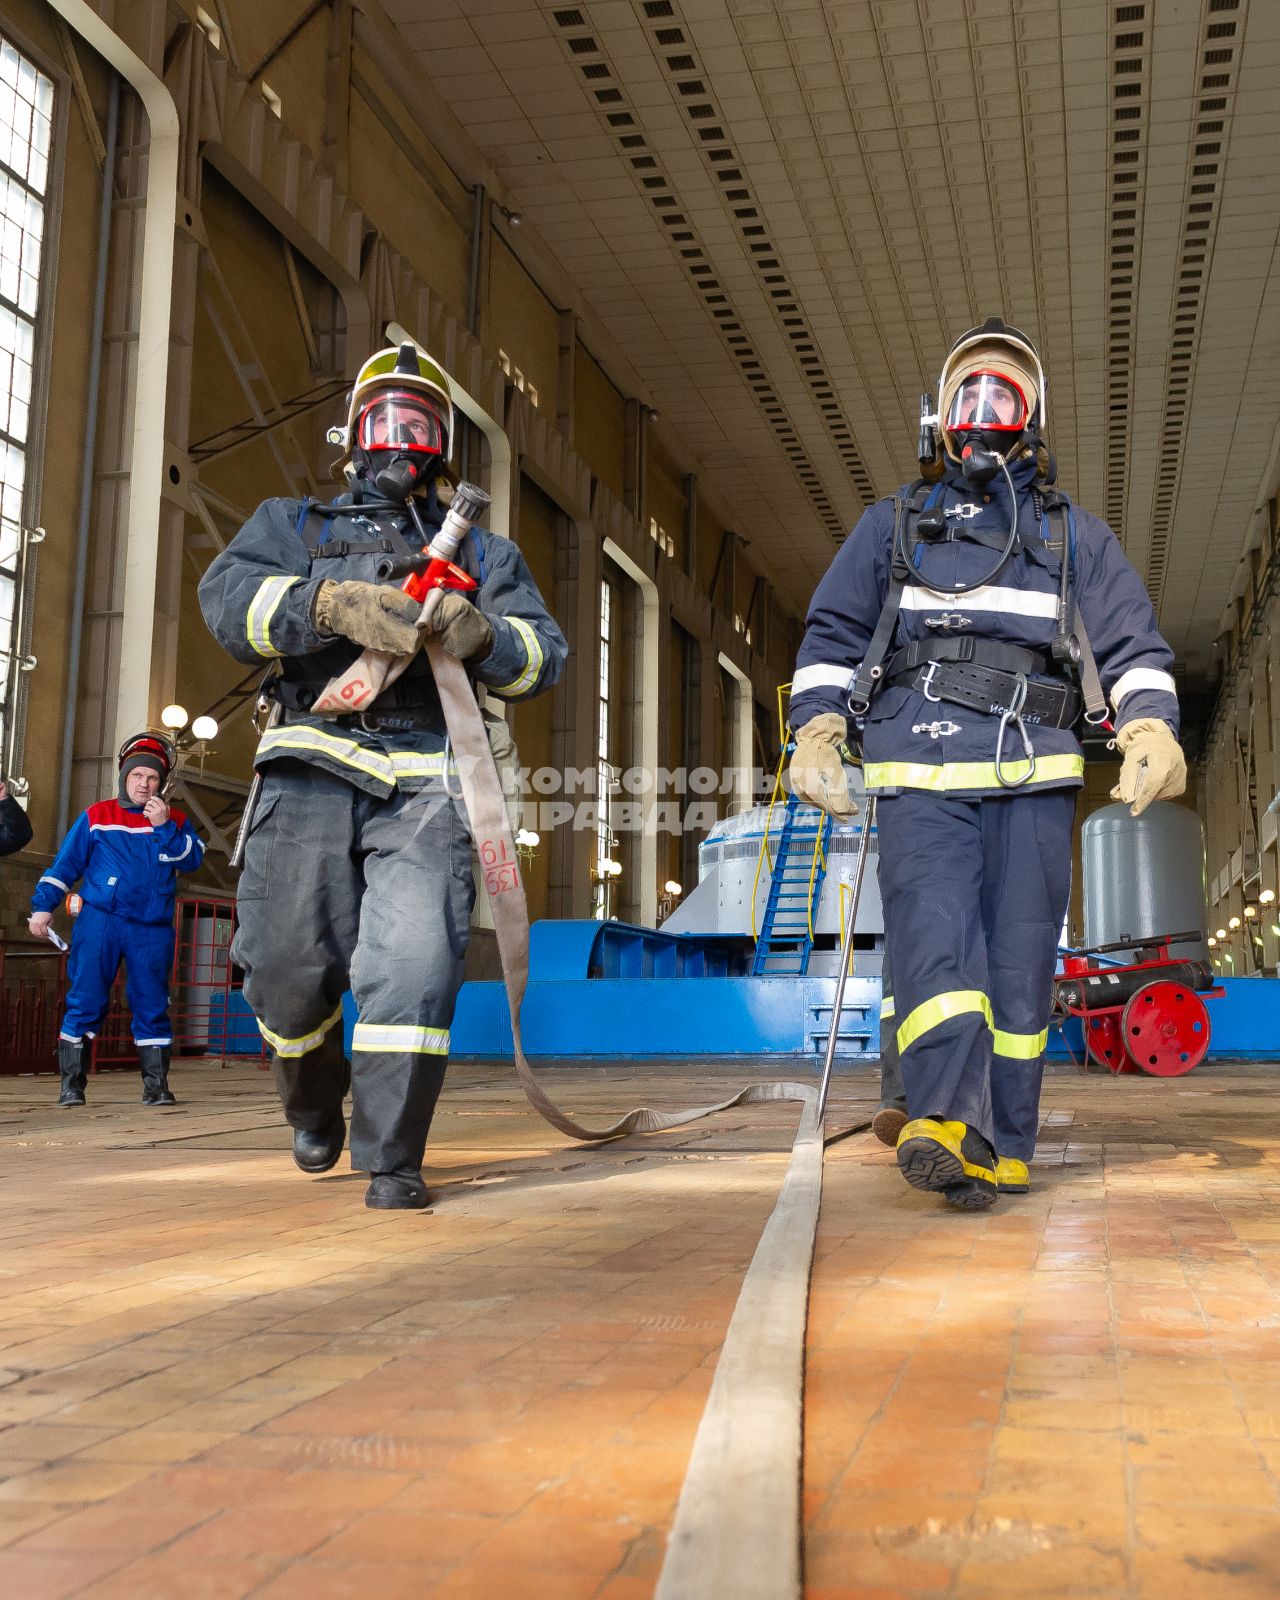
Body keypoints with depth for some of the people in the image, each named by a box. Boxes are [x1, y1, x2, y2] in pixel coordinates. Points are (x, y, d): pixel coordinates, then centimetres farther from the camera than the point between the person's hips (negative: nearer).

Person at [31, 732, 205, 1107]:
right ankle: (72, 1083, 4)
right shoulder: (96, 817, 7)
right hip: (100, 921, -1)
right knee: (85, 1002, -3)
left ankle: (156, 1083, 9)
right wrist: (43, 905, 0)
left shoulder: (175, 822, 10)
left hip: (152, 929, 1)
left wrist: (164, 827, -15)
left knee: (152, 1006, 3)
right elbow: (64, 865, 7)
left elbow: (192, 860, -6)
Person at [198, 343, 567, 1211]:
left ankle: (392, 1163, -1)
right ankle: (314, 1109, 30)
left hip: (424, 786, 0)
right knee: (289, 969, 0)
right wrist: (333, 605, -18)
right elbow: (230, 599, 0)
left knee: (413, 970, -14)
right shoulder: (295, 525, 21)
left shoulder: (483, 551, 23)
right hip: (313, 771, 0)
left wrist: (483, 636, -13)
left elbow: (545, 655, 10)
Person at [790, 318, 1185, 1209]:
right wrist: (817, 729, 0)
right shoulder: (893, 525, 24)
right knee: (932, 938, -19)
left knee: (1021, 958, -3)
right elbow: (834, 633, 17)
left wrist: (1152, 726, -7)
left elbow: (1132, 642, 14)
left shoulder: (1074, 534, 24)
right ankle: (948, 1121, -32)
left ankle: (1000, 1150, 0)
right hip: (920, 769, -1)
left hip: (1033, 773, 1)